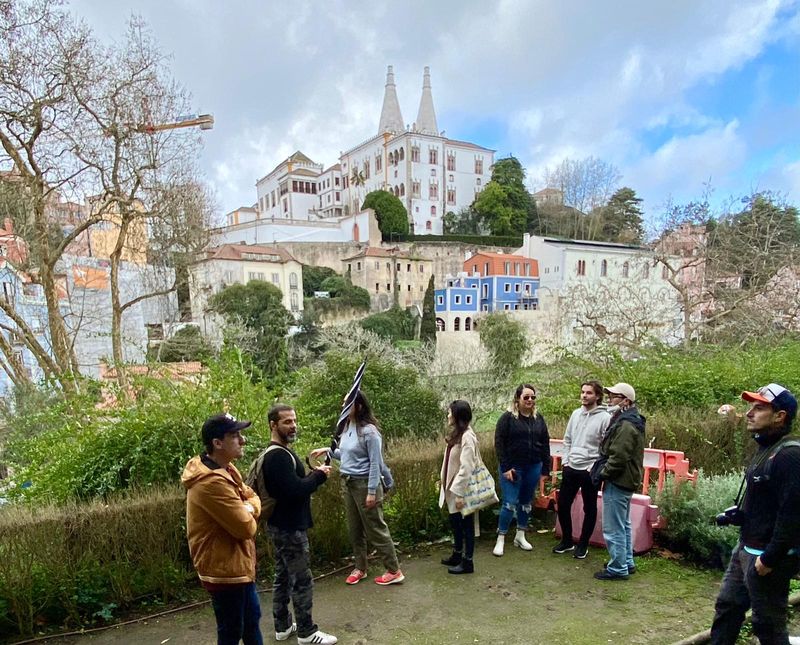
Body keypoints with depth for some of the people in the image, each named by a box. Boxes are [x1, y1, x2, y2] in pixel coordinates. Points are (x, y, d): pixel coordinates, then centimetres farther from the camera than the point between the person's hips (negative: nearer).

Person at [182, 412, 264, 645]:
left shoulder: (226, 469, 2)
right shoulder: (212, 482, -30)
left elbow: (252, 496, 9)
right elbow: (246, 528, -27)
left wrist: (249, 509, -13)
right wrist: (248, 515, -5)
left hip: (238, 564, 9)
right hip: (224, 569, -9)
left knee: (251, 620, 23)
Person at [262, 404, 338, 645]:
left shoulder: (280, 452, 12)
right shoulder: (278, 456, -23)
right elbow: (295, 490, -30)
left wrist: (313, 474, -3)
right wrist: (319, 475, -17)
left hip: (282, 525, 10)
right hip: (289, 527, -10)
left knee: (283, 577, 18)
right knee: (302, 580, 1)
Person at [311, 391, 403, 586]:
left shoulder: (369, 431, -19)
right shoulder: (347, 427, 5)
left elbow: (375, 463, -18)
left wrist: (372, 492, -19)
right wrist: (327, 450, 6)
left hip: (364, 483, -8)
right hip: (347, 482, 8)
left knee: (375, 529, 0)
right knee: (354, 528, 16)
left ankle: (394, 571, 12)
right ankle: (360, 568, 30)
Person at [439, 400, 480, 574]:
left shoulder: (467, 436, -22)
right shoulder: (457, 434, 8)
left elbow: (466, 468, -24)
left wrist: (459, 493, -23)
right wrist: (446, 484, 16)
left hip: (462, 489, -9)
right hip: (454, 487, 9)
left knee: (466, 525, 4)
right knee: (455, 523, 21)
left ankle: (467, 562, 17)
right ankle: (457, 555, 36)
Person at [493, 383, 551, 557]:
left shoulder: (538, 418, 6)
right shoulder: (508, 417, -8)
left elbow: (545, 443, 10)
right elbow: (499, 443, -10)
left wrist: (546, 468, 6)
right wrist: (505, 467, -15)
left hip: (533, 467, 5)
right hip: (512, 467, -5)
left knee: (526, 503, 13)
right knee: (510, 503, -6)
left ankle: (520, 536, 27)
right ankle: (500, 540, 6)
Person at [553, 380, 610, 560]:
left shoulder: (605, 418, -11)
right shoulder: (576, 414, 7)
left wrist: (595, 468, -15)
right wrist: (566, 461, 5)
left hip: (590, 471, -5)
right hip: (570, 469, 6)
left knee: (589, 509, 10)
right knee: (563, 505, 10)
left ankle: (583, 545, 24)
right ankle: (567, 541, 27)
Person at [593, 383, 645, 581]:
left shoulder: (626, 425, -21)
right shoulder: (628, 421, 14)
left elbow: (618, 457, -26)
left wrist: (603, 473, -13)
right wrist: (603, 470, 11)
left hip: (618, 482, -11)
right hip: (624, 481, 11)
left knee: (614, 528, -2)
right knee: (623, 525, 20)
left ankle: (618, 568, 6)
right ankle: (627, 562, 31)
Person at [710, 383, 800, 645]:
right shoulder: (766, 448, 9)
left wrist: (769, 559, -22)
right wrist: (739, 515, 8)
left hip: (768, 557, -9)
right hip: (746, 549, 9)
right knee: (727, 606, 18)